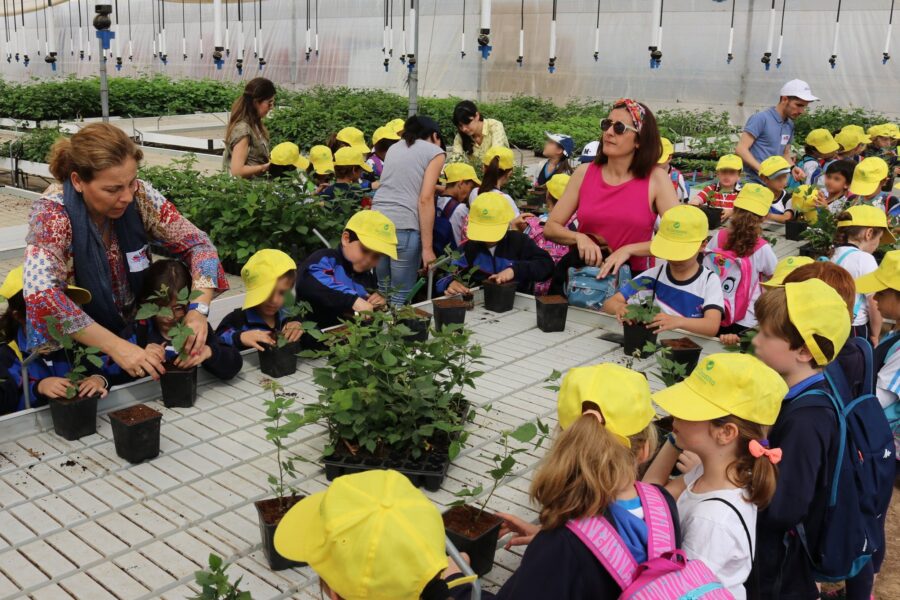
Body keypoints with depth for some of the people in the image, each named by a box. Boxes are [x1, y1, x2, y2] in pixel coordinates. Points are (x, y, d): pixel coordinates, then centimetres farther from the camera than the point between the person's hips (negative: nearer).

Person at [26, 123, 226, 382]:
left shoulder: (139, 195, -13)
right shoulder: (52, 214, -23)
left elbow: (197, 244, -8)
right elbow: (40, 295, -35)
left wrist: (198, 309, -25)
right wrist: (116, 347, -39)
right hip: (76, 345, -3)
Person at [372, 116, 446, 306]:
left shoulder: (394, 148, 25)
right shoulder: (435, 152, 6)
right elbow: (425, 200, -6)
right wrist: (427, 247, -7)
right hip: (403, 225, -6)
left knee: (383, 291, 18)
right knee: (401, 297, 3)